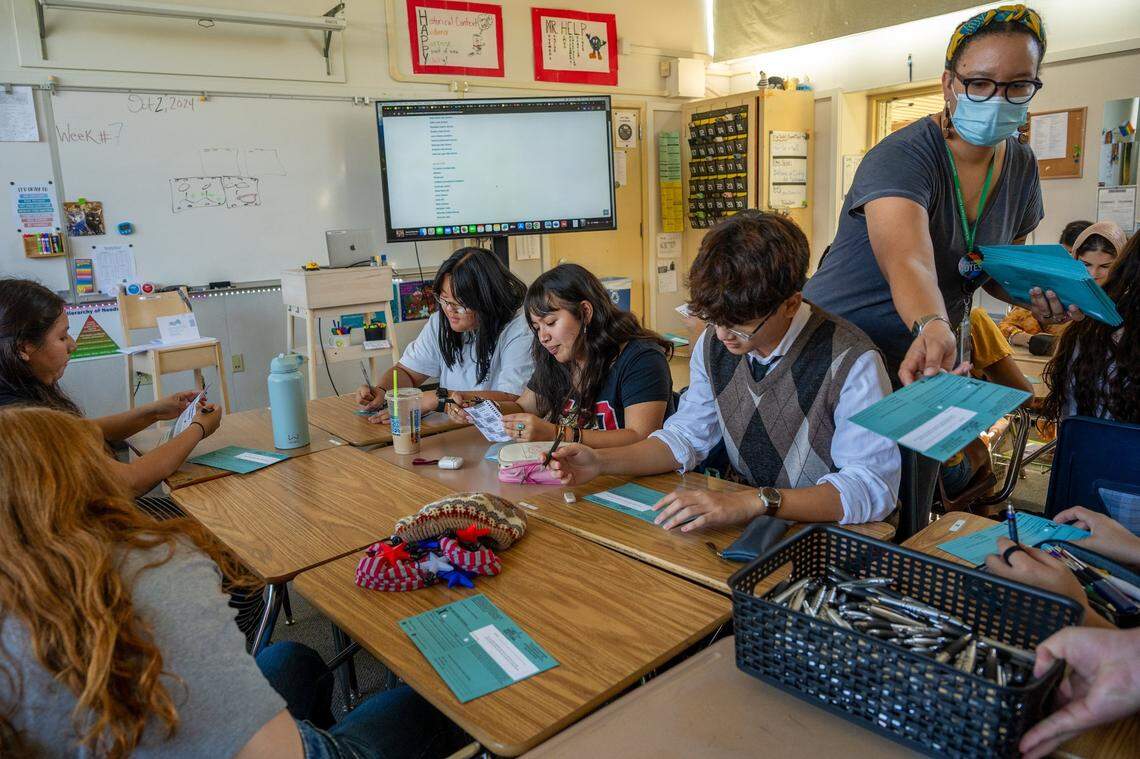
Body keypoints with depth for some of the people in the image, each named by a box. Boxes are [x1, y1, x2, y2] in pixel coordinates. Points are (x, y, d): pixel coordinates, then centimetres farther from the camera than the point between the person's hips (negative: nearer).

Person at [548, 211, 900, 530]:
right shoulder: (713, 343, 0)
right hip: (744, 529, 5)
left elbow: (874, 488, -23)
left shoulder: (852, 363, -20)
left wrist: (754, 501, -33)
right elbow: (687, 436, 10)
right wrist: (601, 462, -5)